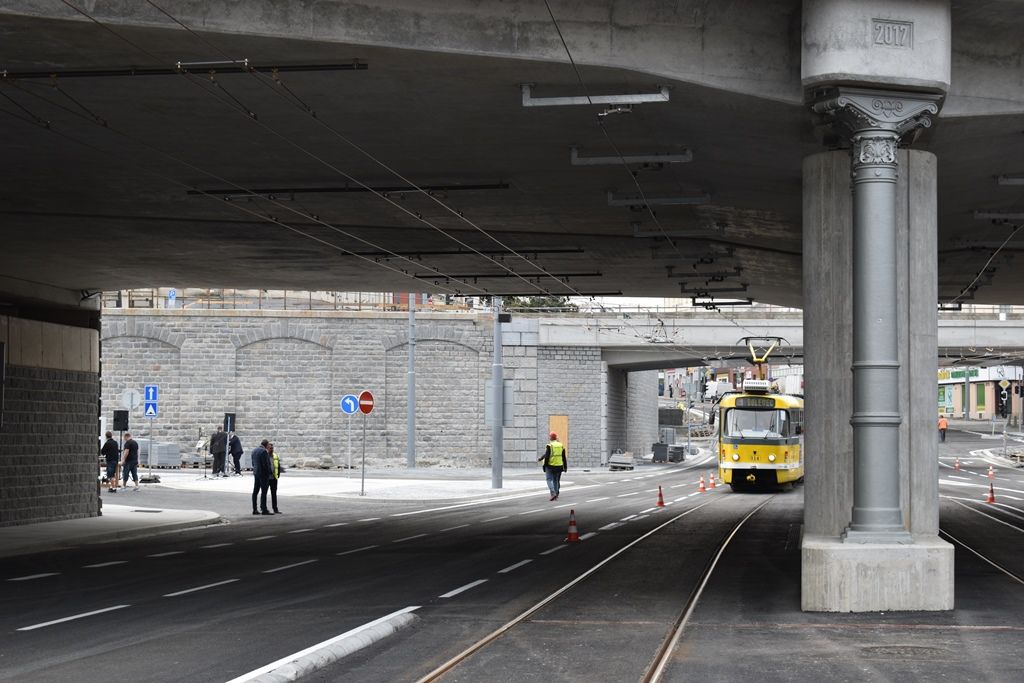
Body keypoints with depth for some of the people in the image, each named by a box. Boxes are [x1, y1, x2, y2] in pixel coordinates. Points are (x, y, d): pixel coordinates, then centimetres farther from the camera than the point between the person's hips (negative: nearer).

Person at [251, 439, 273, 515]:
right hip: (263, 473, -9)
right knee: (263, 492, -6)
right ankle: (264, 510, -7)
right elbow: (265, 463, -18)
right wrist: (269, 470, -4)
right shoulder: (263, 451, -17)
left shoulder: (254, 450, 10)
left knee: (255, 491, 9)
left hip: (256, 473, 9)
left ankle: (254, 509, 11)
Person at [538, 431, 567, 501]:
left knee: (549, 479, 0)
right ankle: (556, 496, 14)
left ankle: (553, 493, -17)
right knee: (556, 480, 13)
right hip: (559, 466, 5)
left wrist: (545, 466, -6)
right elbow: (564, 457, 8)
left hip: (550, 466, -5)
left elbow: (547, 456, -11)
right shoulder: (561, 446, 7)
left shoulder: (549, 445, -8)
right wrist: (565, 467, 14)